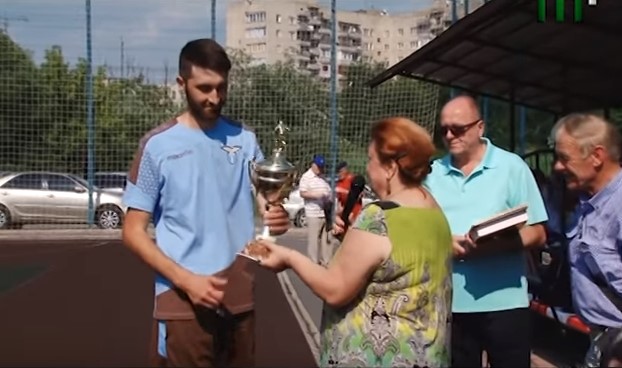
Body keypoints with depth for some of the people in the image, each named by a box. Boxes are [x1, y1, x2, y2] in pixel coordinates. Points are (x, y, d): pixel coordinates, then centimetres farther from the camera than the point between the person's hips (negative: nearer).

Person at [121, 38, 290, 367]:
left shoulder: (244, 139, 5)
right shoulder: (158, 145, -5)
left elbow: (265, 201, 6)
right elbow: (133, 232, -5)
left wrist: (276, 216, -18)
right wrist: (186, 280, -17)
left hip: (240, 299, 4)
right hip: (182, 304, -3)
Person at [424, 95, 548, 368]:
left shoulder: (511, 167, -2)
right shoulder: (433, 173, 7)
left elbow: (537, 234, -5)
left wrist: (493, 246, -22)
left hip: (503, 301, -3)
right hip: (451, 302, 3)